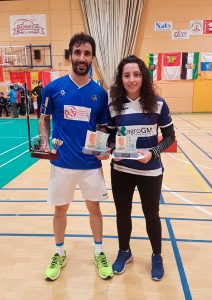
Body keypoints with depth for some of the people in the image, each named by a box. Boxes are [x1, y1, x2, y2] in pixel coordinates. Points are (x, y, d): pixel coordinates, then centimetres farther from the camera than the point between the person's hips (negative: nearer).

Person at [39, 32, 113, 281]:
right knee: (60, 210, 15)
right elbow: (44, 119, 7)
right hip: (61, 162, 0)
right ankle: (59, 254, 39)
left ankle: (99, 253, 37)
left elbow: (102, 127, 7)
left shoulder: (100, 92, -1)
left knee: (94, 207, 14)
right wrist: (44, 142, -9)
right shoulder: (53, 88, -3)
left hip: (91, 163, 1)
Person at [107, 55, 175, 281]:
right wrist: (112, 150, -15)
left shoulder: (158, 104, -8)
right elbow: (110, 137, 5)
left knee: (151, 215, 15)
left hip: (150, 171, -1)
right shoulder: (113, 106, -4)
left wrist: (153, 153, -18)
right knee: (122, 213, 16)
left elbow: (170, 136, -2)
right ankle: (124, 252, 43)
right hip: (121, 171, 2)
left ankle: (157, 257, 40)